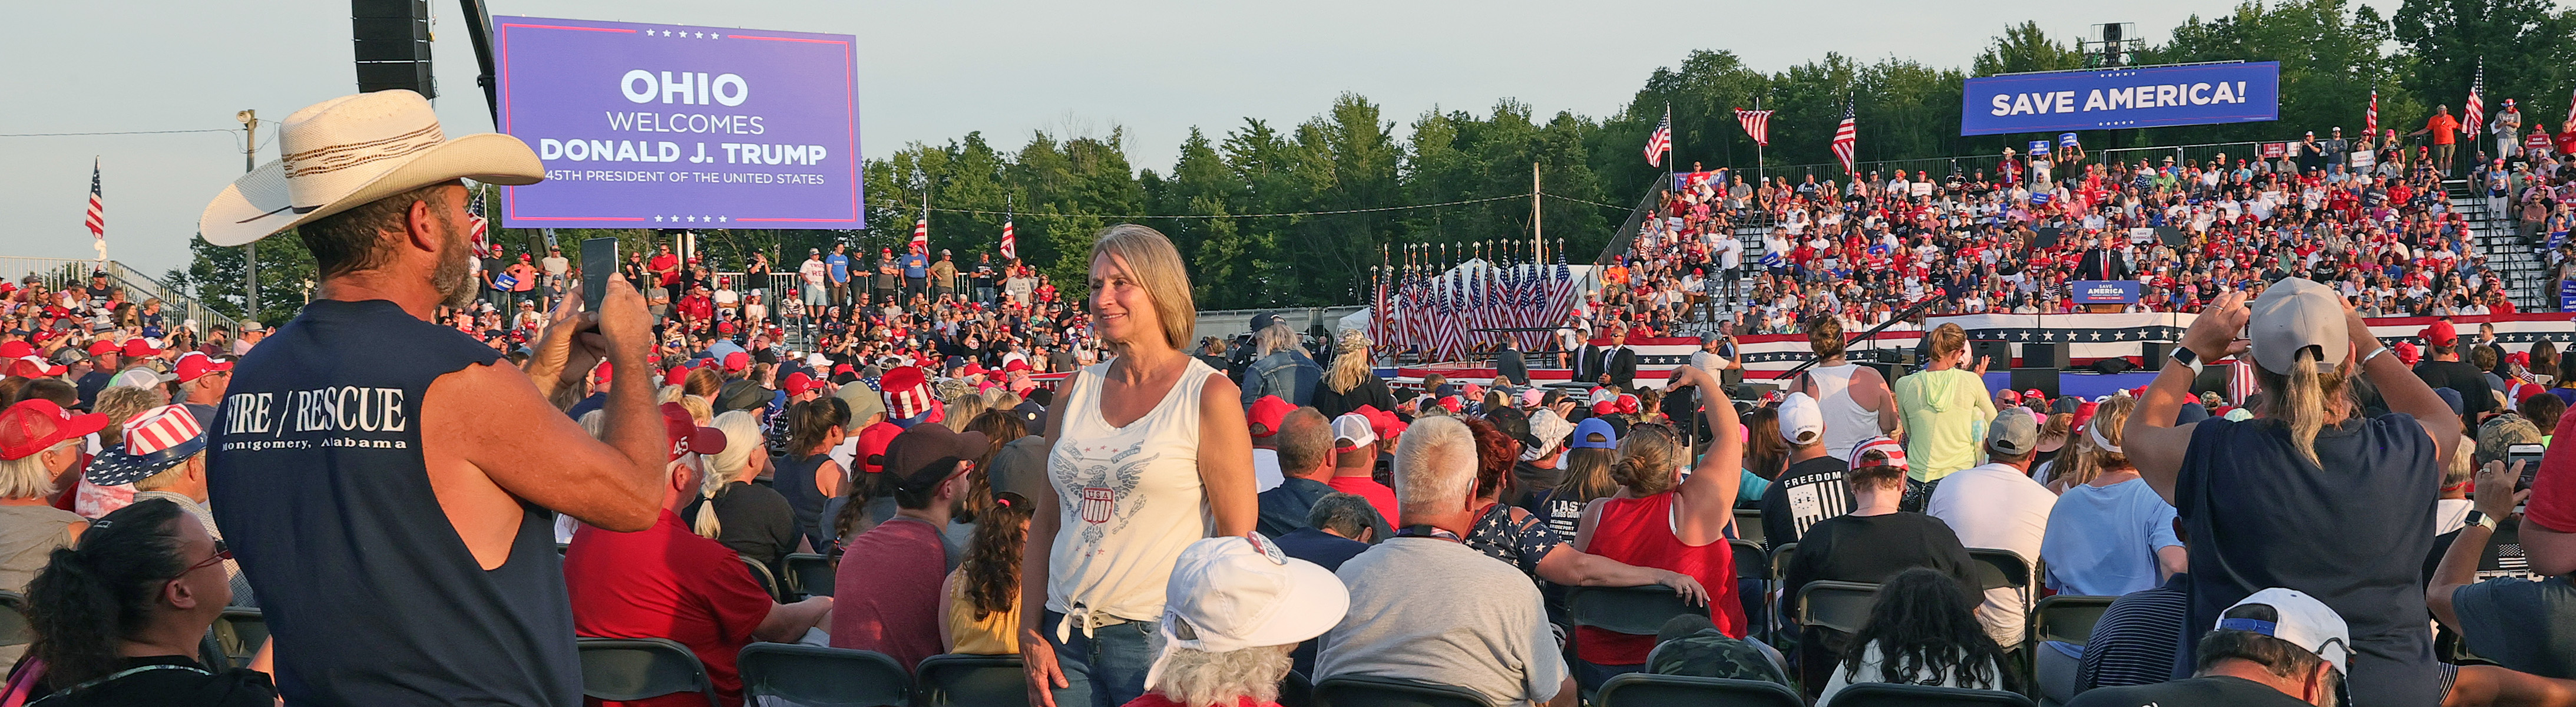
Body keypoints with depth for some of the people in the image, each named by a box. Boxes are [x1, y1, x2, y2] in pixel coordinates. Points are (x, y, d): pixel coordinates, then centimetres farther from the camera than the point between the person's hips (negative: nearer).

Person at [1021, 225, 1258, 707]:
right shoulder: (1077, 391, 8)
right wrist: (1032, 636, 6)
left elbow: (1238, 537, -9)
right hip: (1066, 638, 4)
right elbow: (1046, 521, 12)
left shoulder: (1209, 396, -5)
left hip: (1157, 633, -4)